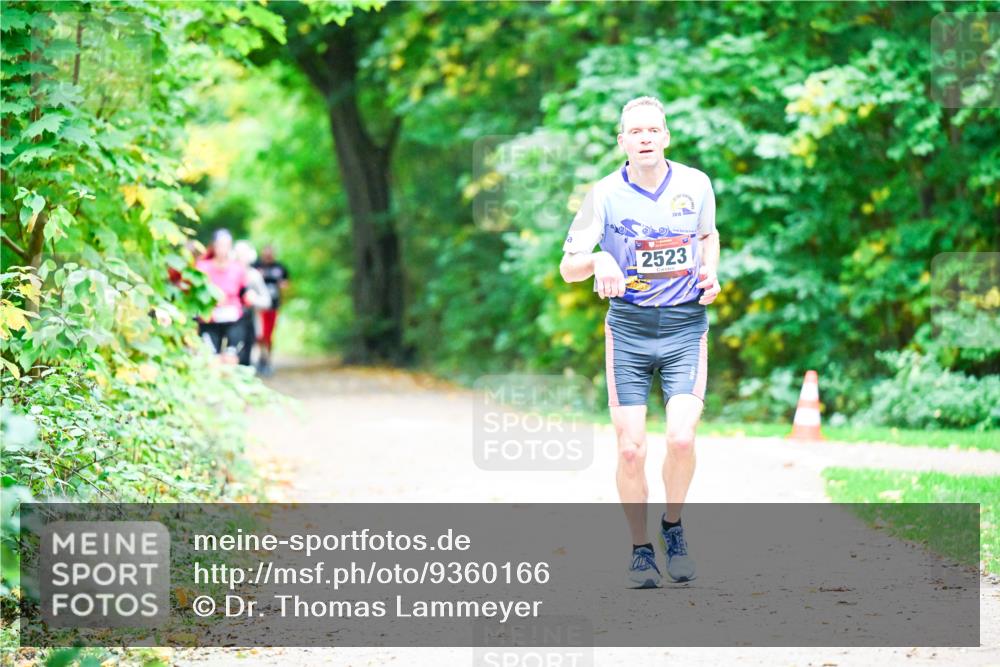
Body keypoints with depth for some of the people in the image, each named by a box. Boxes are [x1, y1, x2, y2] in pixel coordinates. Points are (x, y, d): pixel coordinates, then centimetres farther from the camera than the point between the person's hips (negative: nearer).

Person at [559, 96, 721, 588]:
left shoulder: (695, 184, 2)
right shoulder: (606, 194, -4)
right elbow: (568, 267, -4)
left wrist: (710, 274, 3)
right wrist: (598, 260, -26)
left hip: (686, 326, 1)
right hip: (629, 328, 0)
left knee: (681, 438, -16)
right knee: (630, 448, -5)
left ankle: (673, 526, 11)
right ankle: (640, 549, 13)